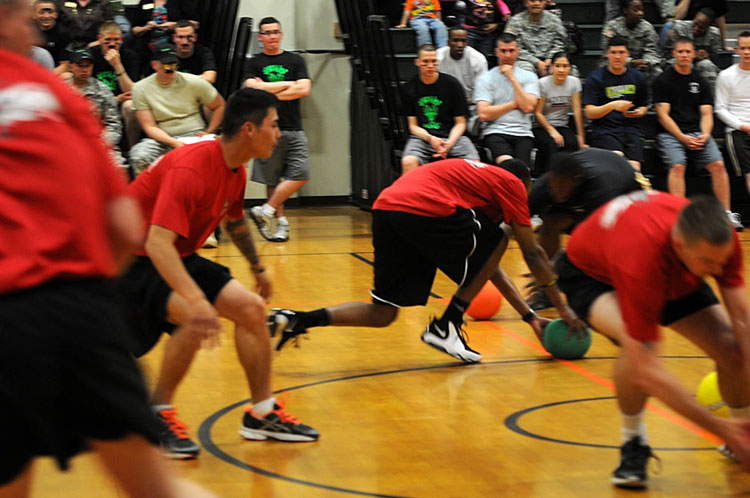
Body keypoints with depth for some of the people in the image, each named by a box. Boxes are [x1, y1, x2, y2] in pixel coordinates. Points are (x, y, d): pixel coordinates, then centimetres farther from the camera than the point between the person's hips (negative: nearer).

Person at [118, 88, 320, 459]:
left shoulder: (235, 171, 0)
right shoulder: (189, 168, -30)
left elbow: (234, 221, 23)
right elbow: (158, 242, -40)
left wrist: (257, 268, 34)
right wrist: (195, 299, -51)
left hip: (178, 259, 9)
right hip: (132, 260, -9)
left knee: (251, 308, 0)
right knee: (197, 319, -31)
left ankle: (263, 414, 13)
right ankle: (157, 416, -11)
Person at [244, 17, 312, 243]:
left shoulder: (295, 61, 11)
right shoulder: (253, 64, 9)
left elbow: (304, 89, -2)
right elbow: (253, 88, -9)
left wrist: (269, 93, -6)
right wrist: (288, 84, -4)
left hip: (294, 129, 1)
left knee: (300, 174, -13)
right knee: (272, 180, -1)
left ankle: (266, 211, -5)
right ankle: (280, 222, 6)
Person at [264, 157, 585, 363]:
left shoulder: (482, 176, 39)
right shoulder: (511, 183, 17)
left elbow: (490, 267, 40)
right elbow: (533, 254, 15)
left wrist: (529, 316, 39)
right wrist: (562, 307, 23)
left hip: (385, 206, 8)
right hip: (424, 209, -8)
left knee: (382, 315, 13)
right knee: (496, 243, 15)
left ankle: (296, 321, -3)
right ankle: (445, 328, 11)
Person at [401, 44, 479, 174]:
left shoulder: (452, 84, 5)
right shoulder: (410, 87, 8)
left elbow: (460, 123, 6)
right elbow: (413, 126, 7)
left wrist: (449, 143, -13)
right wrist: (430, 138, -14)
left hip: (451, 136, 0)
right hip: (422, 137, 0)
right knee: (408, 162, -33)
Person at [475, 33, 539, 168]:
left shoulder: (529, 77, 15)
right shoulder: (485, 79, 9)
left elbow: (528, 107, -3)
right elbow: (483, 114, -4)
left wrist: (512, 78, 1)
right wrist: (514, 104, 2)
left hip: (523, 133, 2)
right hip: (495, 133, -2)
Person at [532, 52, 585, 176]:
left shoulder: (574, 82, 1)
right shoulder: (543, 84, -9)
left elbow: (577, 110, -1)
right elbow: (537, 113, -8)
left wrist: (581, 137, -8)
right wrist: (552, 131, -19)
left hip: (562, 126, 3)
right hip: (541, 126, -3)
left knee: (572, 143, -30)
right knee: (551, 144, -36)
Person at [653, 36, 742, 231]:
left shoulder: (700, 82, 18)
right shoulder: (663, 81, 5)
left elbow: (706, 114, 13)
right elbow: (663, 115, -3)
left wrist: (705, 135, -8)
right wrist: (683, 138, -14)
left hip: (698, 133, 3)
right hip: (670, 134, -3)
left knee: (718, 164, -19)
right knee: (678, 165, -30)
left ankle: (727, 214, -13)